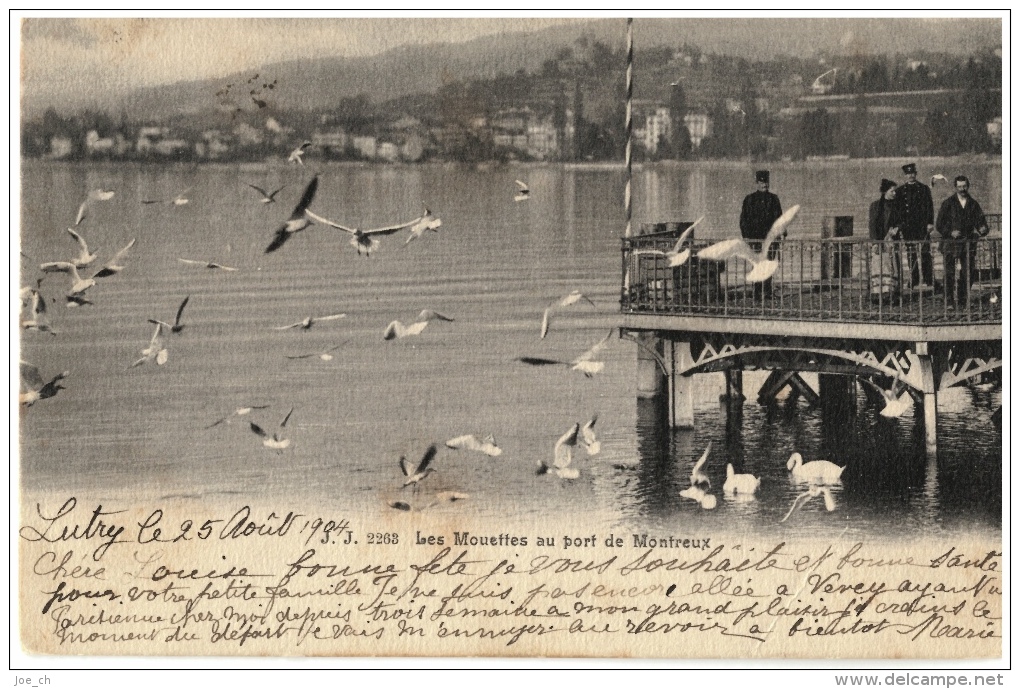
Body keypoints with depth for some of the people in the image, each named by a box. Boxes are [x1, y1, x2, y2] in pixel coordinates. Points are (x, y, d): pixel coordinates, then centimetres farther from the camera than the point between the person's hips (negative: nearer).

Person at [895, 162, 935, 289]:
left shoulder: (924, 189, 8)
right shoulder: (900, 191, 11)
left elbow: (930, 206, 4)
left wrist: (930, 223, -6)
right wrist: (898, 226, 2)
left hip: (922, 226, -2)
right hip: (908, 227, 2)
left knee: (925, 253, -6)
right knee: (911, 255, 2)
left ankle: (929, 280, -5)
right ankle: (914, 282, 5)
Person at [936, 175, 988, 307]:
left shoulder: (974, 204, 9)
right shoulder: (948, 204, 2)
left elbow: (980, 222, 5)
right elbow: (940, 225, 1)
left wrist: (982, 229, -18)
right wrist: (950, 232, -15)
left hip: (968, 244, 2)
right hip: (950, 244, -2)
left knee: (969, 273, 0)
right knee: (949, 274, -3)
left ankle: (962, 299, 13)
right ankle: (949, 301, 3)